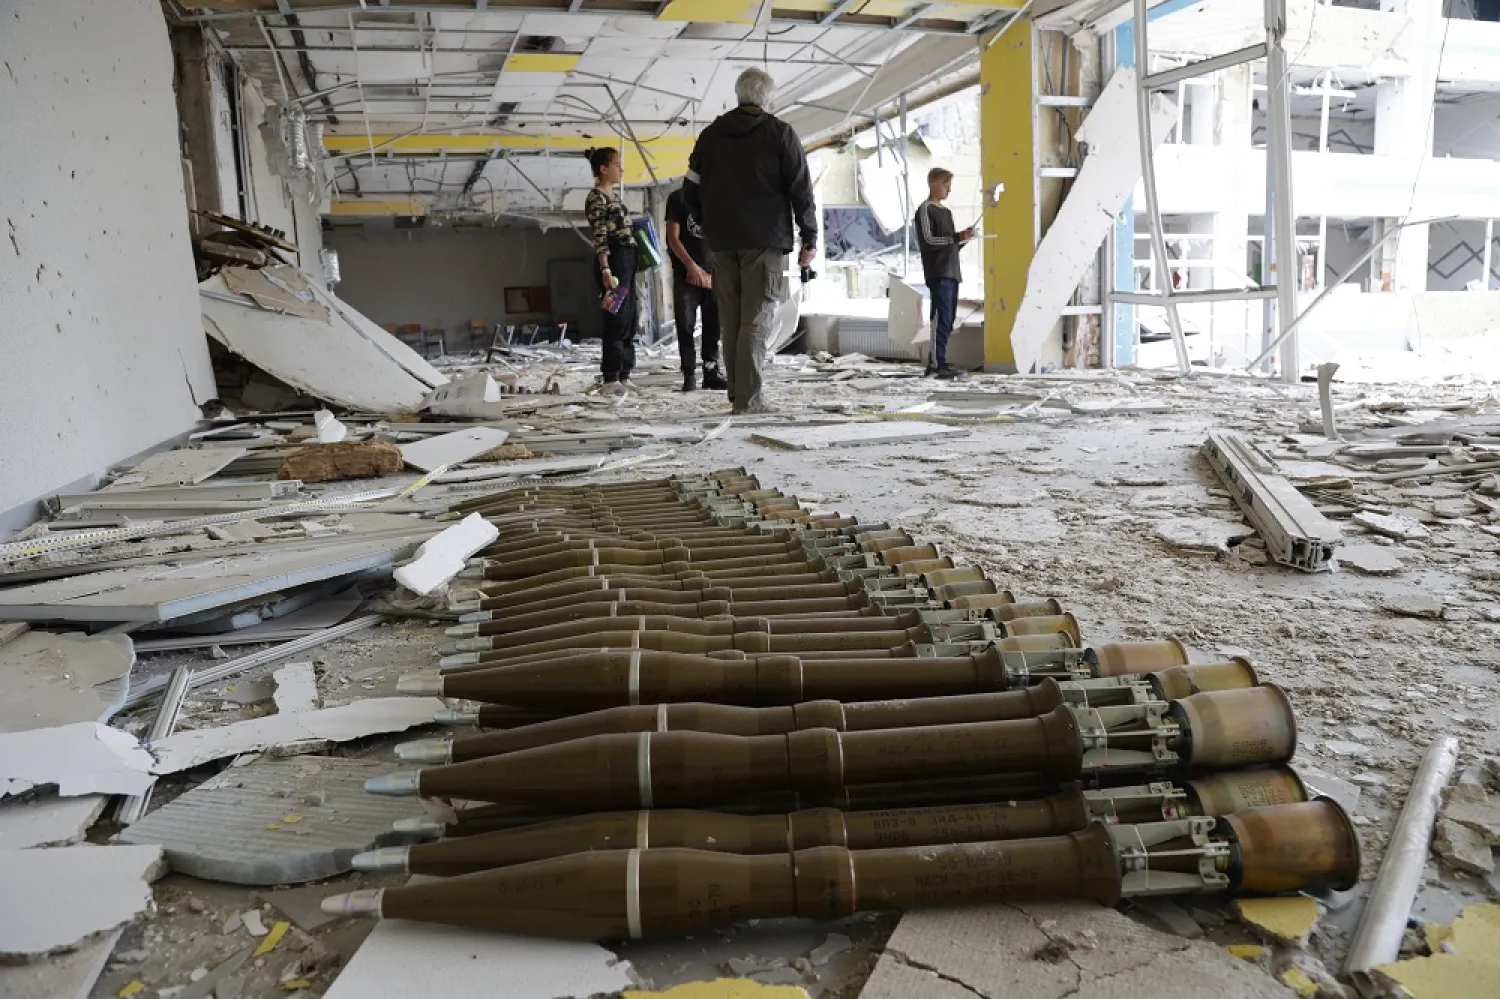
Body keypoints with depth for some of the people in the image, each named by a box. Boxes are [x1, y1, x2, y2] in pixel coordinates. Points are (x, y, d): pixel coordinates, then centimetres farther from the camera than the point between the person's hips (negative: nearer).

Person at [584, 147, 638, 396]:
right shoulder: (596, 197, -10)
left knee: (629, 320, 10)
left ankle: (624, 375, 16)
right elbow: (598, 237, -17)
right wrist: (605, 269, -23)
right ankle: (611, 379, -5)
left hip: (627, 259, 10)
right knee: (617, 320, -9)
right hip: (613, 260, -10)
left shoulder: (614, 194, 18)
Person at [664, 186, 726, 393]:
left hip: (713, 273, 3)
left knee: (713, 326, 1)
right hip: (686, 273, -3)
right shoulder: (679, 198, 2)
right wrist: (691, 265, -13)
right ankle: (689, 374, 2)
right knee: (686, 325, -3)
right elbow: (673, 238, -3)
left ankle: (711, 373, 7)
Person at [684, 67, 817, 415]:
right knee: (757, 320, -6)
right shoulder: (780, 133, 1)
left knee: (730, 321, 9)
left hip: (723, 243, 4)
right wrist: (809, 238, 2)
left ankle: (736, 392, 9)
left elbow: (690, 191, 13)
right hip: (766, 241, -4)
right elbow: (801, 190, -3)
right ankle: (748, 398, -12)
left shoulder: (710, 135, 13)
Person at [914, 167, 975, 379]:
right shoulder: (925, 210, -3)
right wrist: (957, 236, -18)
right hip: (937, 273, -9)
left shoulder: (946, 212, 23)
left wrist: (963, 238, 5)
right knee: (941, 318, -15)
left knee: (948, 320, 6)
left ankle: (935, 361, 10)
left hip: (952, 272, 9)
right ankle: (938, 363, -16)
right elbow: (927, 241, -15)